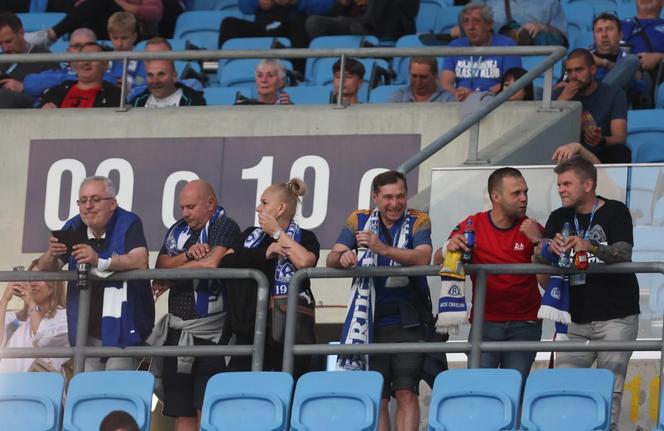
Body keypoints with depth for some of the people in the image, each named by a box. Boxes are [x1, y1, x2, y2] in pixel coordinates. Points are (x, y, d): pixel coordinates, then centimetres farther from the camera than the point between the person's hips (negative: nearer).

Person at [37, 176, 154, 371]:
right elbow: (45, 268, 8)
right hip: (87, 331, 5)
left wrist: (100, 262, -35)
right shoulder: (73, 228, 6)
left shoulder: (128, 224, -9)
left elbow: (140, 261, -24)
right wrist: (51, 254, -17)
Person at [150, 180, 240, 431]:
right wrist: (189, 254, -14)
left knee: (206, 408, -11)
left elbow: (212, 264, -19)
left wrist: (171, 279, -6)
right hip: (177, 330, 7)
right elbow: (161, 267, 5)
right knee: (181, 409, 6)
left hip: (210, 332, -7)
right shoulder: (178, 230, 15)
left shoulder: (224, 227, -4)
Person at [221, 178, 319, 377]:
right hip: (251, 331, 4)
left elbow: (305, 261, -17)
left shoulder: (304, 238, 5)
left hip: (289, 333, -4)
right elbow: (227, 260, 1)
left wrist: (277, 233, -6)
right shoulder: (251, 235, 18)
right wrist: (265, 253, -10)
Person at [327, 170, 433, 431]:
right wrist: (342, 257, -27)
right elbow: (331, 259, -2)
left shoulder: (418, 221, -2)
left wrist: (384, 249, -35)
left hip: (407, 321, -3)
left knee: (406, 392, -12)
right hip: (371, 323, 3)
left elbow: (423, 258, -20)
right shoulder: (359, 221, 6)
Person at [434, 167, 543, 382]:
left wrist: (537, 241, -20)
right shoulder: (472, 225, 1)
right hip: (485, 322, 0)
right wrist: (448, 248, -22)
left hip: (524, 324, 0)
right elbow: (437, 262, 0)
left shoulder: (531, 230, 1)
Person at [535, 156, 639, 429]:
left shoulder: (615, 212, -3)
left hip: (616, 318, -4)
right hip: (578, 319, 4)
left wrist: (591, 247, -39)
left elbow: (624, 253, -19)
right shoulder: (559, 218, 12)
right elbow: (540, 255, -2)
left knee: (609, 387, -7)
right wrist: (550, 247, -27)